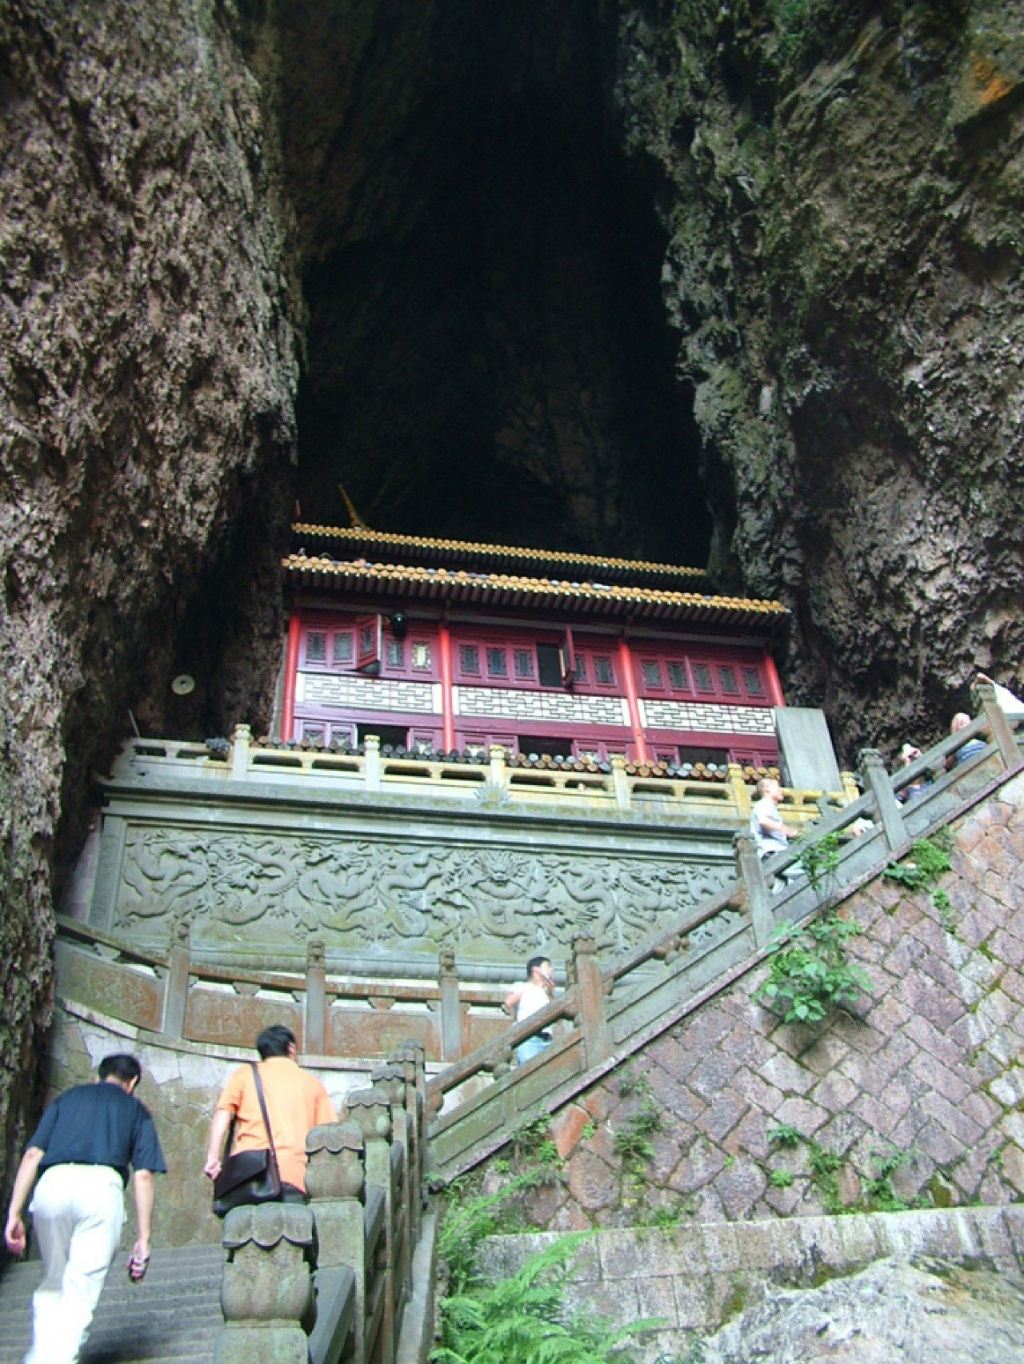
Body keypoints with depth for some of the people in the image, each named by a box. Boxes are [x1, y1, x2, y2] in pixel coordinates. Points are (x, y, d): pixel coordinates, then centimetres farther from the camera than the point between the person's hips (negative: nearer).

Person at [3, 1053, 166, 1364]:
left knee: (51, 1286, 22)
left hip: (52, 1184, 3)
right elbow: (143, 1175, 11)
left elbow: (32, 1154, 15)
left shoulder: (67, 1097, 28)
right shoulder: (136, 1110, 22)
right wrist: (143, 1238, 11)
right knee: (80, 1293, 5)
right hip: (101, 1186, -2)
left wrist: (14, 1213, 12)